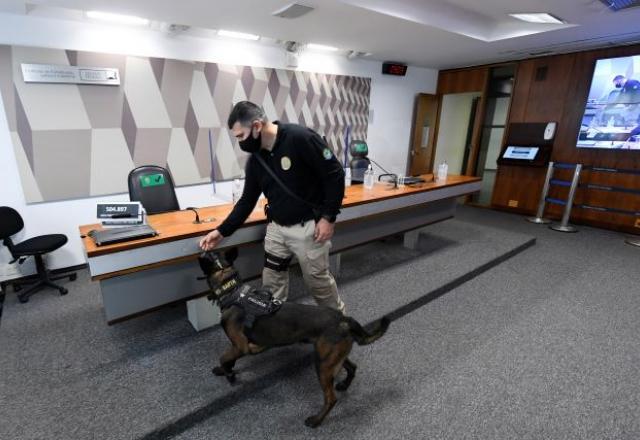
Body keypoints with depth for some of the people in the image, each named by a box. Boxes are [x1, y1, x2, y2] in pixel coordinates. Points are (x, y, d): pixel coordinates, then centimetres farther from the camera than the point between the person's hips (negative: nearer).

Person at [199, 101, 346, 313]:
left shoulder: (300, 138, -20)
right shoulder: (255, 159, 2)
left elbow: (335, 175, -16)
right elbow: (247, 200, 10)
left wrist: (328, 217, -17)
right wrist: (222, 231, 5)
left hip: (308, 227, -6)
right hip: (276, 228, 6)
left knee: (318, 280, 10)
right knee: (271, 284, 12)